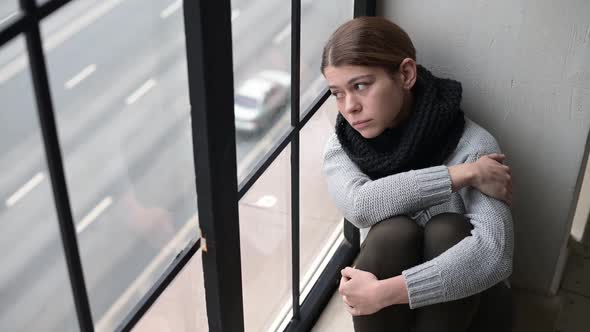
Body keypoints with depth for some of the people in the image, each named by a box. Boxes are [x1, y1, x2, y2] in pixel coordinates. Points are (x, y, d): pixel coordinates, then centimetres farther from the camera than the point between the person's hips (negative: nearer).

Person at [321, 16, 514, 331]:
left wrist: (383, 292, -38)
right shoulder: (339, 147, -8)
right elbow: (360, 205, -30)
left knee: (448, 229, -30)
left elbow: (494, 254, -34)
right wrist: (461, 174, -31)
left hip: (452, 298, -1)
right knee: (393, 232, -29)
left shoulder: (472, 145, -20)